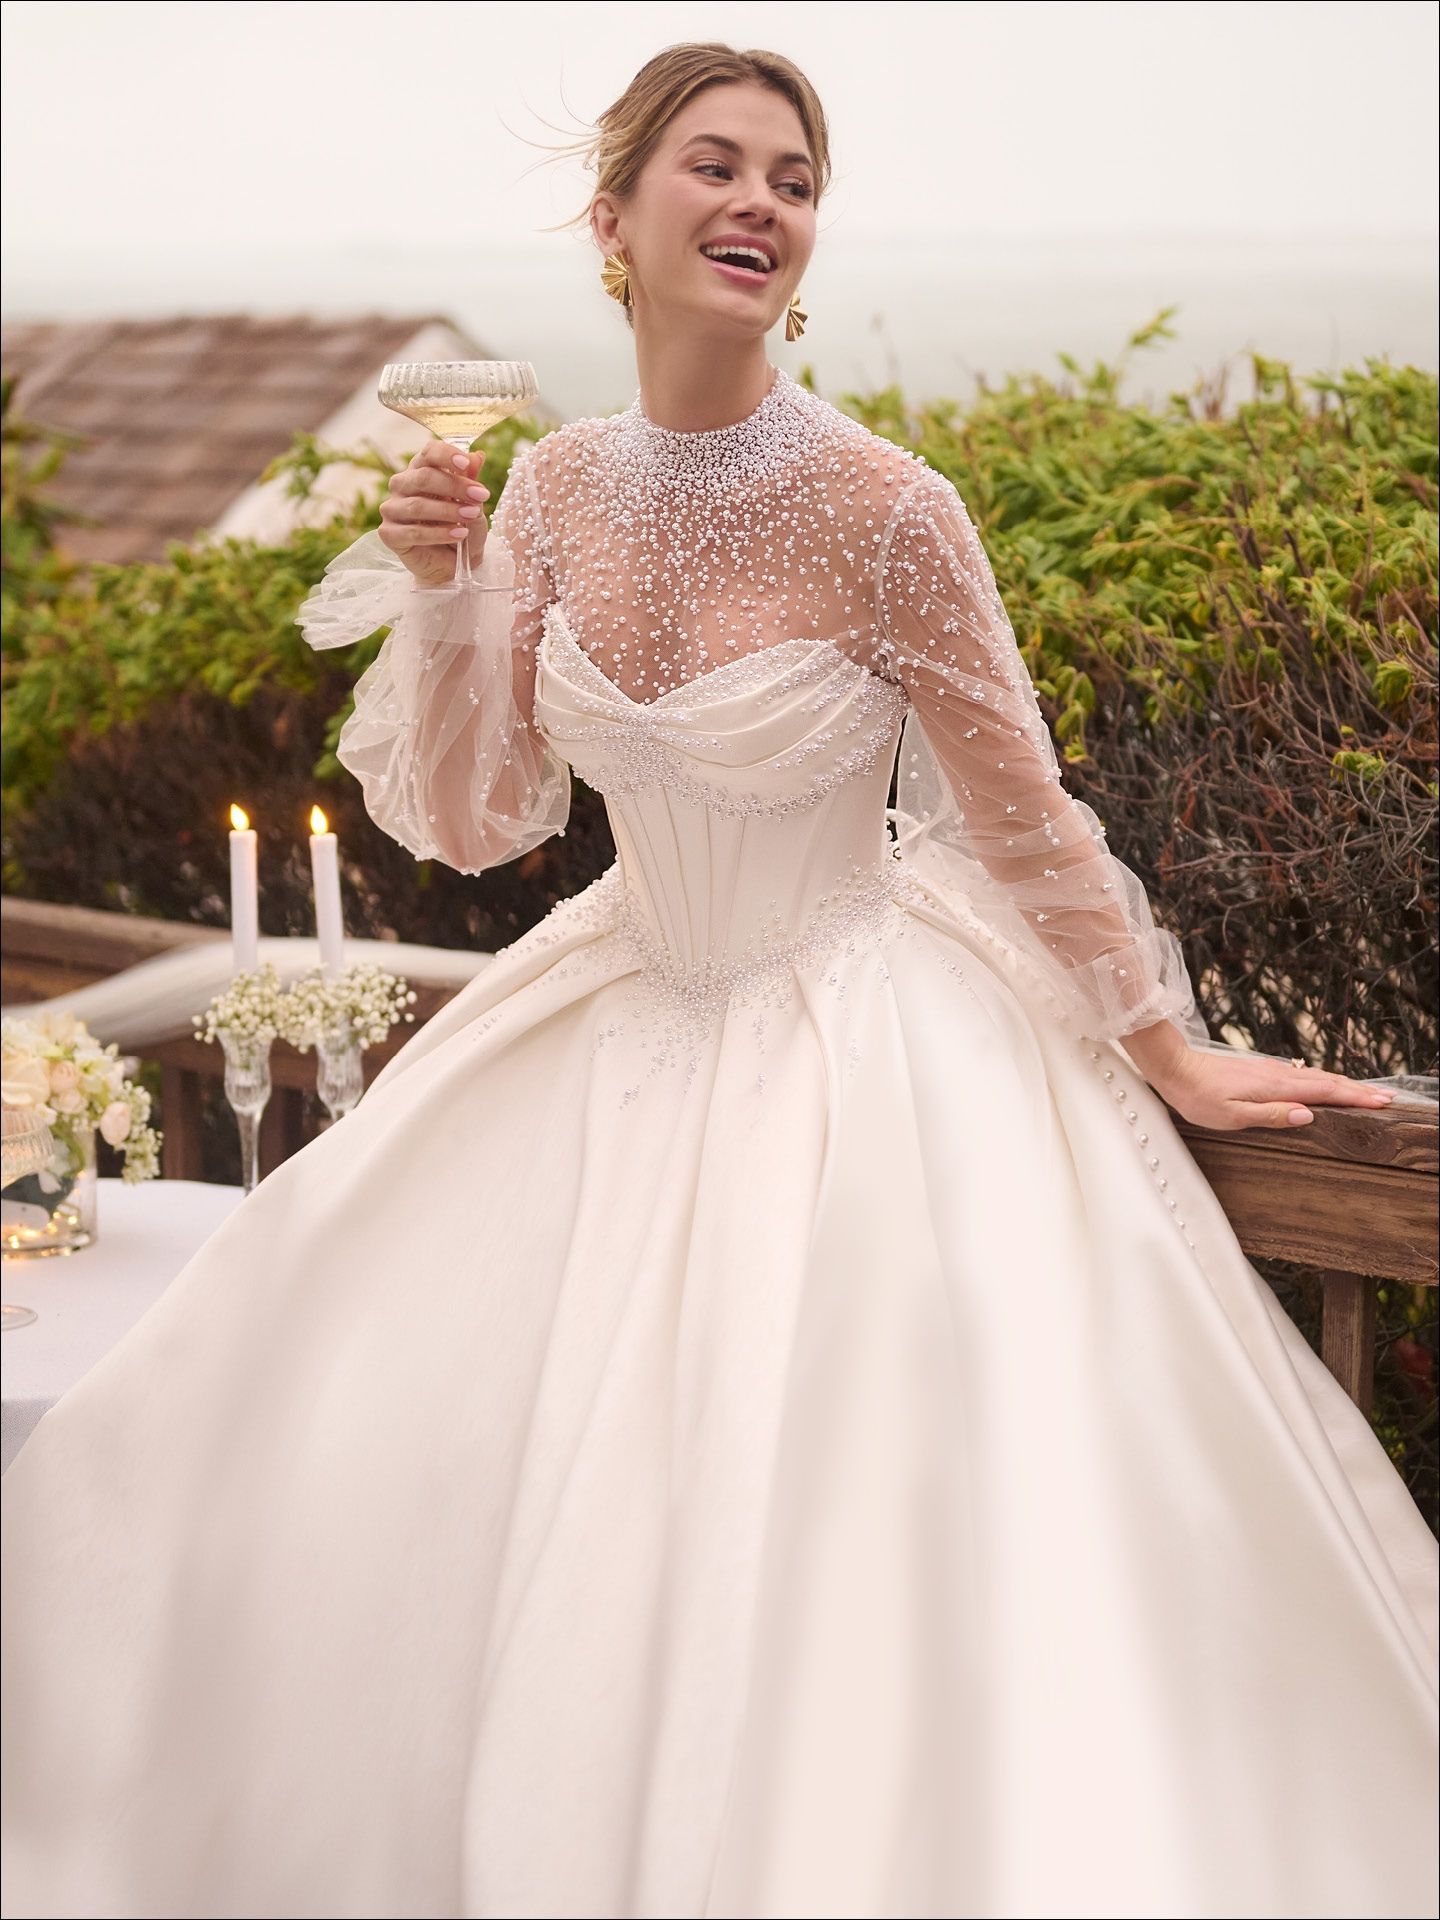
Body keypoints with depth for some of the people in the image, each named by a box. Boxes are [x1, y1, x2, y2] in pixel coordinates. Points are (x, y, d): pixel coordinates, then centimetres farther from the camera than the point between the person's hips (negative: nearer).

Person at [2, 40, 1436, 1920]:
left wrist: (1173, 1055, -2)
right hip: (628, 1020, 6)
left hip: (857, 1051, -6)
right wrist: (441, 598, -16)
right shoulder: (555, 488, -5)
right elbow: (474, 824, -1)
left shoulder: (883, 509, -21)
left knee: (829, 1581, -4)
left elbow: (1026, 824, -10)